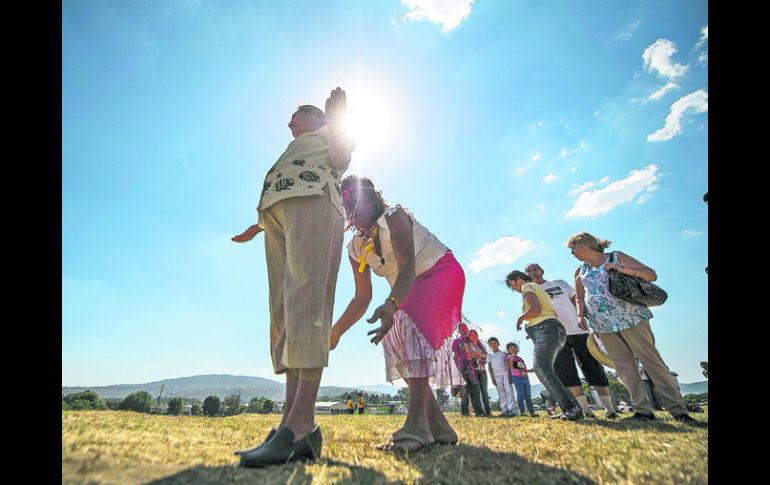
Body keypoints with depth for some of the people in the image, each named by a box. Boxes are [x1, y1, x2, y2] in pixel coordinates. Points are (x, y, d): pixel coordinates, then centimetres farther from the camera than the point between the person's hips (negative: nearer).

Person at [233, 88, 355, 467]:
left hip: (314, 201, -7)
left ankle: (301, 424, -31)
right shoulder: (293, 152, 42)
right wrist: (256, 228, 38)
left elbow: (340, 157, 3)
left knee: (305, 301, -25)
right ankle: (292, 422, -14)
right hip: (277, 214, 8)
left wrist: (339, 118, -4)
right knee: (284, 313, -10)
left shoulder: (330, 134, 26)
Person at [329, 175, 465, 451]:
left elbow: (407, 268, -34)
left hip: (442, 273, -8)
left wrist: (391, 304, -52)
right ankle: (439, 428, 9)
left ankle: (417, 425, -33)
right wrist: (335, 332, -5)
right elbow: (362, 298, 0)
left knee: (411, 322, -33)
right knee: (396, 343, -3)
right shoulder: (356, 248, -1)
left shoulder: (394, 217, -20)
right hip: (412, 292, 8)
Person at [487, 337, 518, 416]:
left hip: (505, 373, -2)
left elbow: (508, 366, 3)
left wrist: (510, 376, -6)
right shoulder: (489, 355, 7)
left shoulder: (503, 353, 4)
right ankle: (504, 410, 5)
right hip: (496, 375, 2)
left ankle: (512, 410, -7)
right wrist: (492, 378, 1)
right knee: (501, 393, 3)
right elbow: (490, 367, 7)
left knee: (509, 391, -6)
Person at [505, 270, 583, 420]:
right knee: (541, 370, 7)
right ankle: (571, 409, 5)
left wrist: (520, 318, -2)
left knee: (544, 370, -19)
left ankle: (571, 408, -20)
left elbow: (536, 308, -17)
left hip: (545, 329, -11)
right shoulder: (537, 288, 29)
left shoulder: (527, 286, 0)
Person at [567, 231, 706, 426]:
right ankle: (643, 411, 7)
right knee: (624, 366, 2)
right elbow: (580, 297, 22)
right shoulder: (580, 271, 14)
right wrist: (580, 315, 5)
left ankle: (678, 410, 4)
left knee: (651, 359, -4)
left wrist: (623, 269, -17)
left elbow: (652, 275, -2)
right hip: (602, 323, 4)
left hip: (628, 316, -4)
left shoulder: (616, 257, 2)